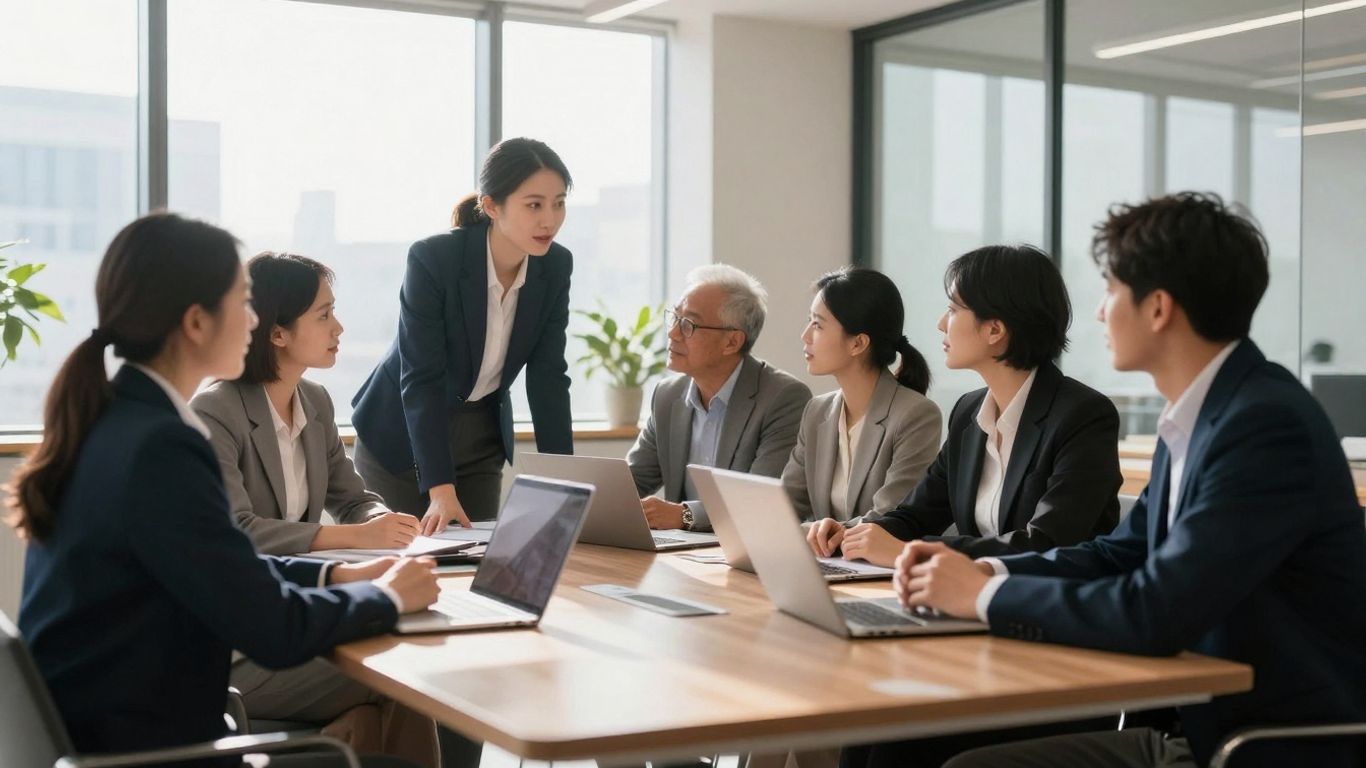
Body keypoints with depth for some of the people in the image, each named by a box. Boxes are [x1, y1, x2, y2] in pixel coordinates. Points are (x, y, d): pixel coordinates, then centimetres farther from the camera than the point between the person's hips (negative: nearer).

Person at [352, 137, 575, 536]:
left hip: (481, 439, 4)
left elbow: (547, 376, -8)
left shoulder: (556, 267, -11)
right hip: (404, 435, -4)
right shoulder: (432, 259, -26)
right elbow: (421, 378, -27)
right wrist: (441, 489, -33)